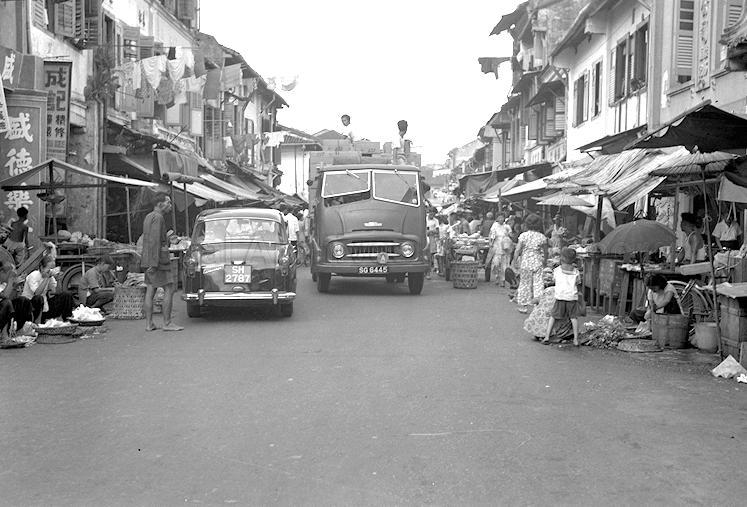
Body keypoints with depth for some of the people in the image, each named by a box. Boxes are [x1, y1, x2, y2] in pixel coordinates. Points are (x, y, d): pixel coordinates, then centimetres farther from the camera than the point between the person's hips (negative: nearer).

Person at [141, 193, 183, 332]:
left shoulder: (148, 217, 16)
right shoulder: (157, 217, -14)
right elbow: (155, 241, -21)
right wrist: (154, 263, -23)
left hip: (149, 261, 10)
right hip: (158, 260, -10)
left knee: (150, 292, 8)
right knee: (169, 290, -6)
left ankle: (149, 324, 8)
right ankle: (167, 323, -5)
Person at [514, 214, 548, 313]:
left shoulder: (523, 235, -8)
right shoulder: (542, 237, -2)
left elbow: (518, 250, -7)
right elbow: (545, 252, 5)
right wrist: (544, 262, 21)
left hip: (525, 263, 0)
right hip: (538, 263, 0)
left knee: (524, 284, 11)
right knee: (538, 284, 4)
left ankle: (523, 306, 18)